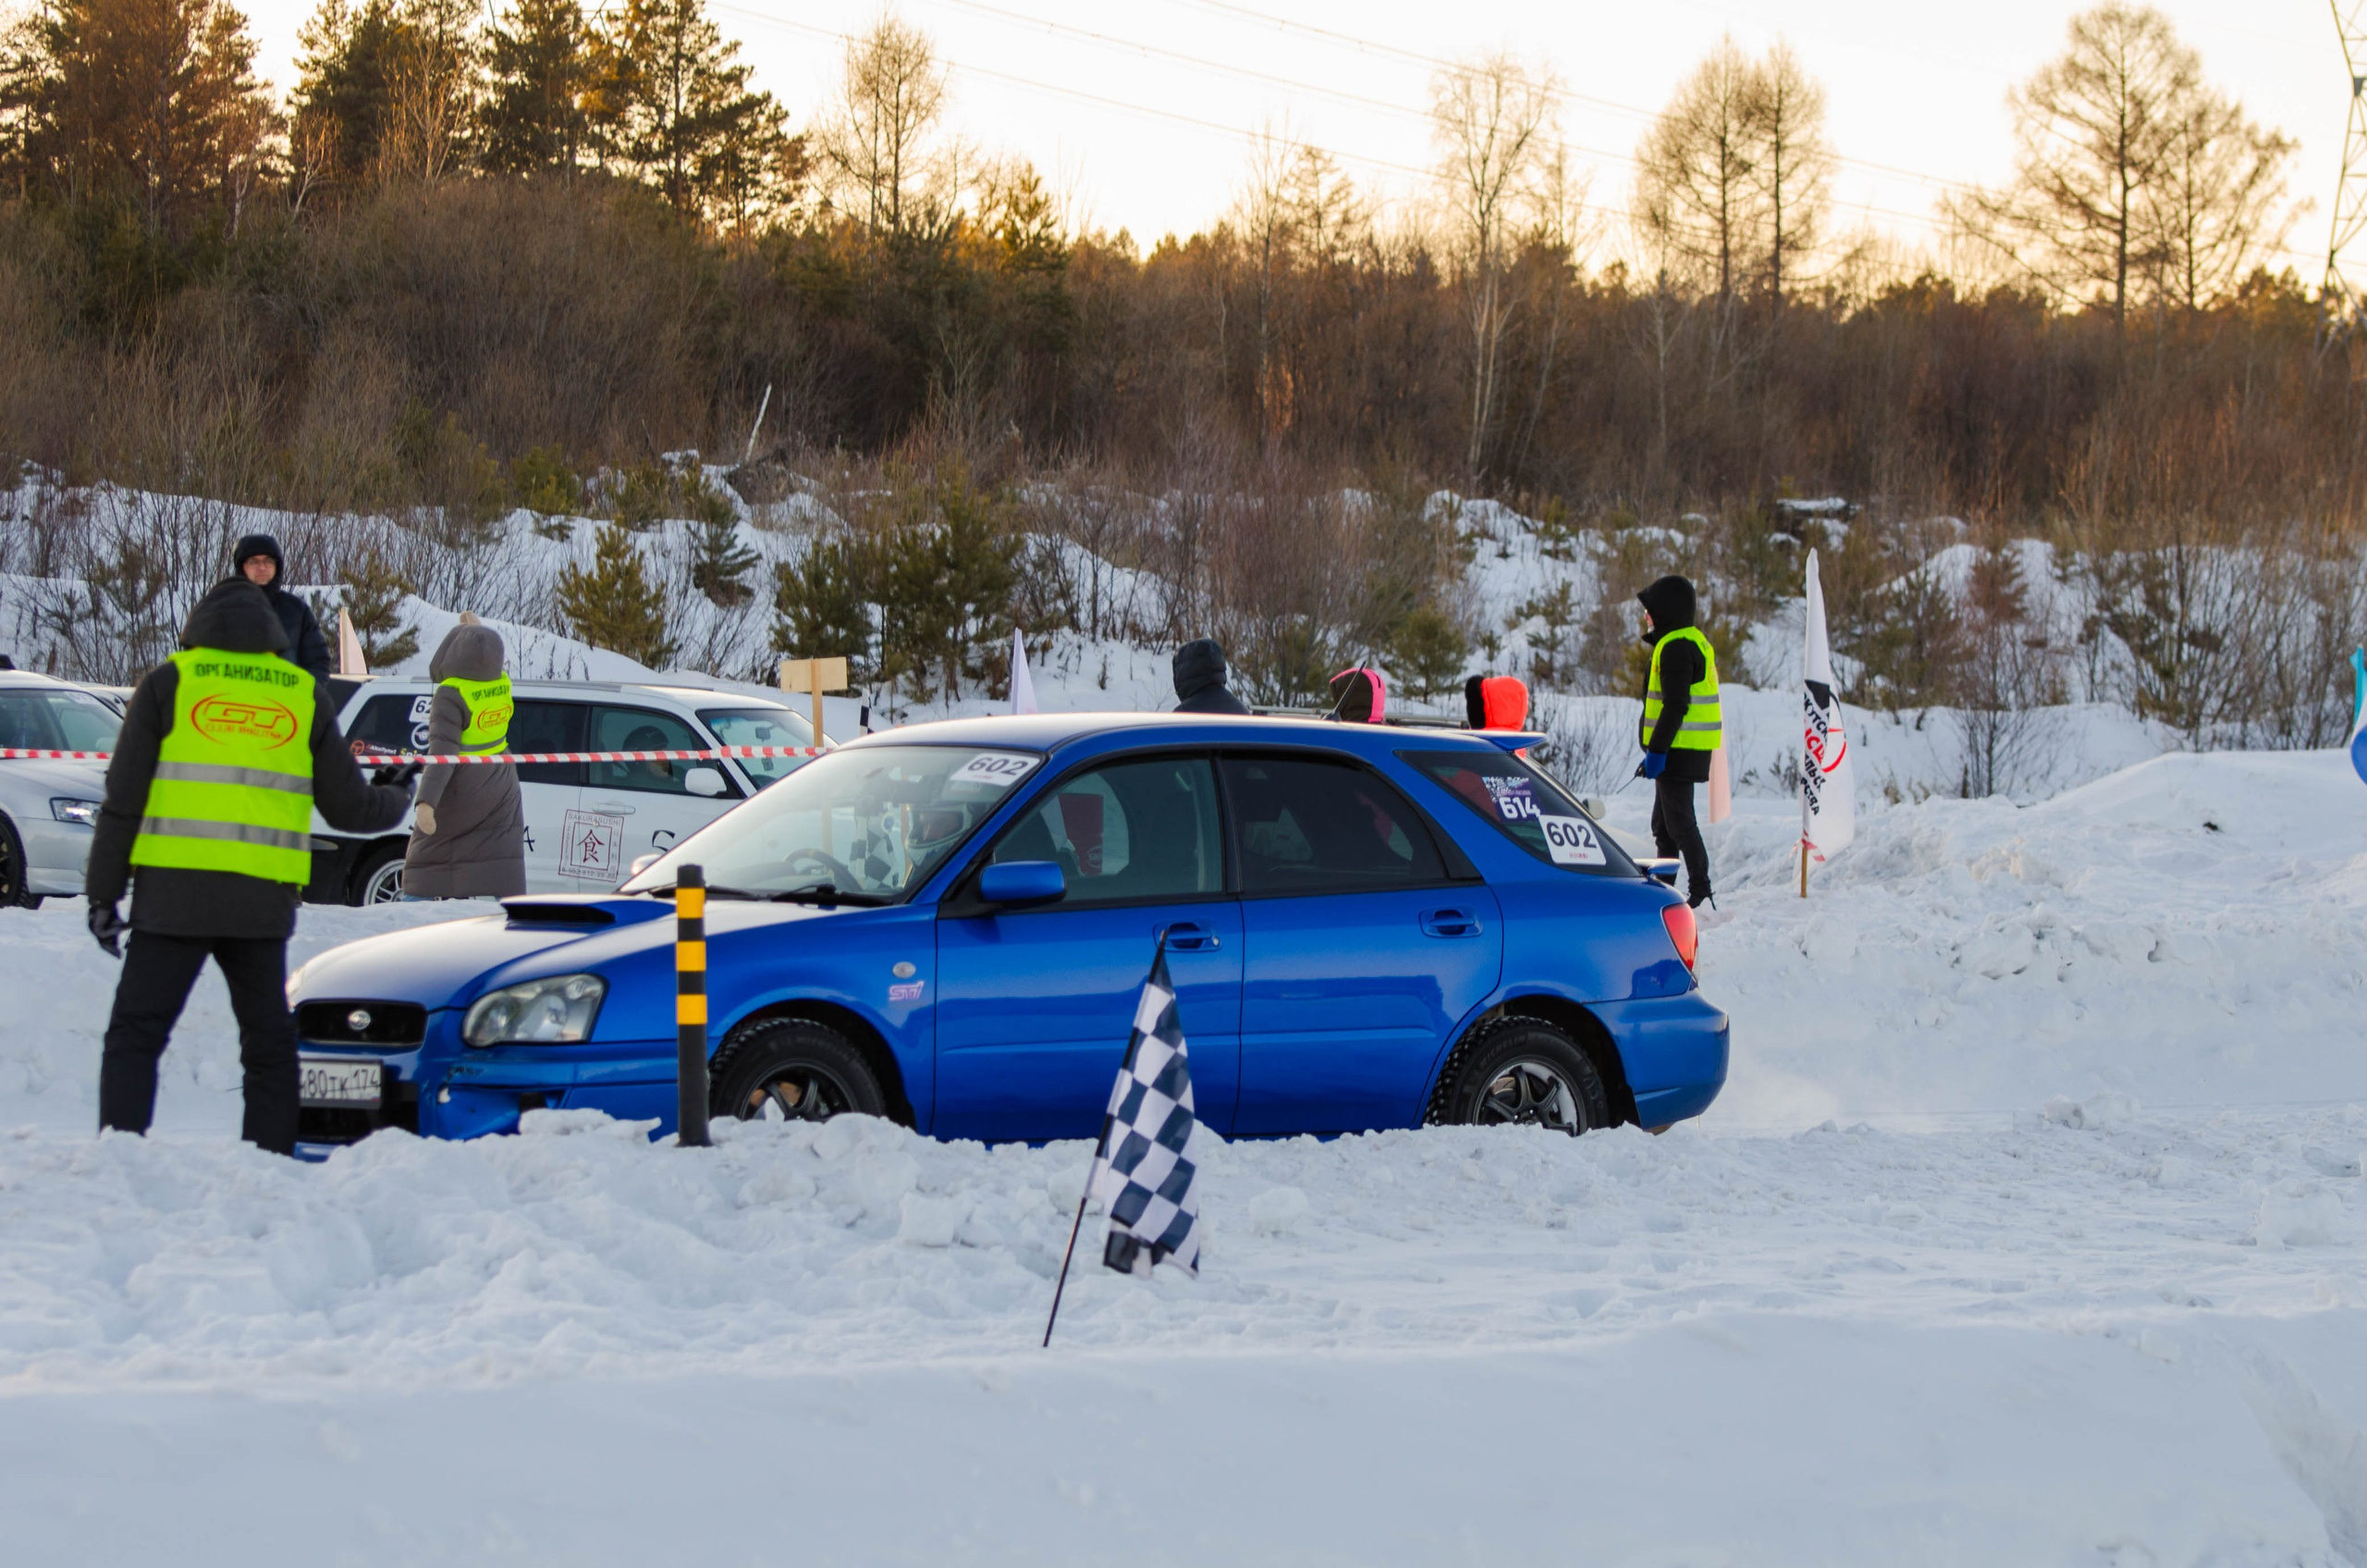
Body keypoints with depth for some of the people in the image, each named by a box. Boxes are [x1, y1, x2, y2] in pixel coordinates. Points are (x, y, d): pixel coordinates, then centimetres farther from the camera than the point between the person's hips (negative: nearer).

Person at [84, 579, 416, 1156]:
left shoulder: (168, 684, 5)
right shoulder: (306, 697, 10)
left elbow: (123, 800, 1)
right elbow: (349, 809, 13)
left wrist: (103, 892, 6)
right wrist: (395, 798, 34)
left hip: (172, 893, -2)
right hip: (263, 900, 2)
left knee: (134, 1038, 0)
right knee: (269, 1048, 12)